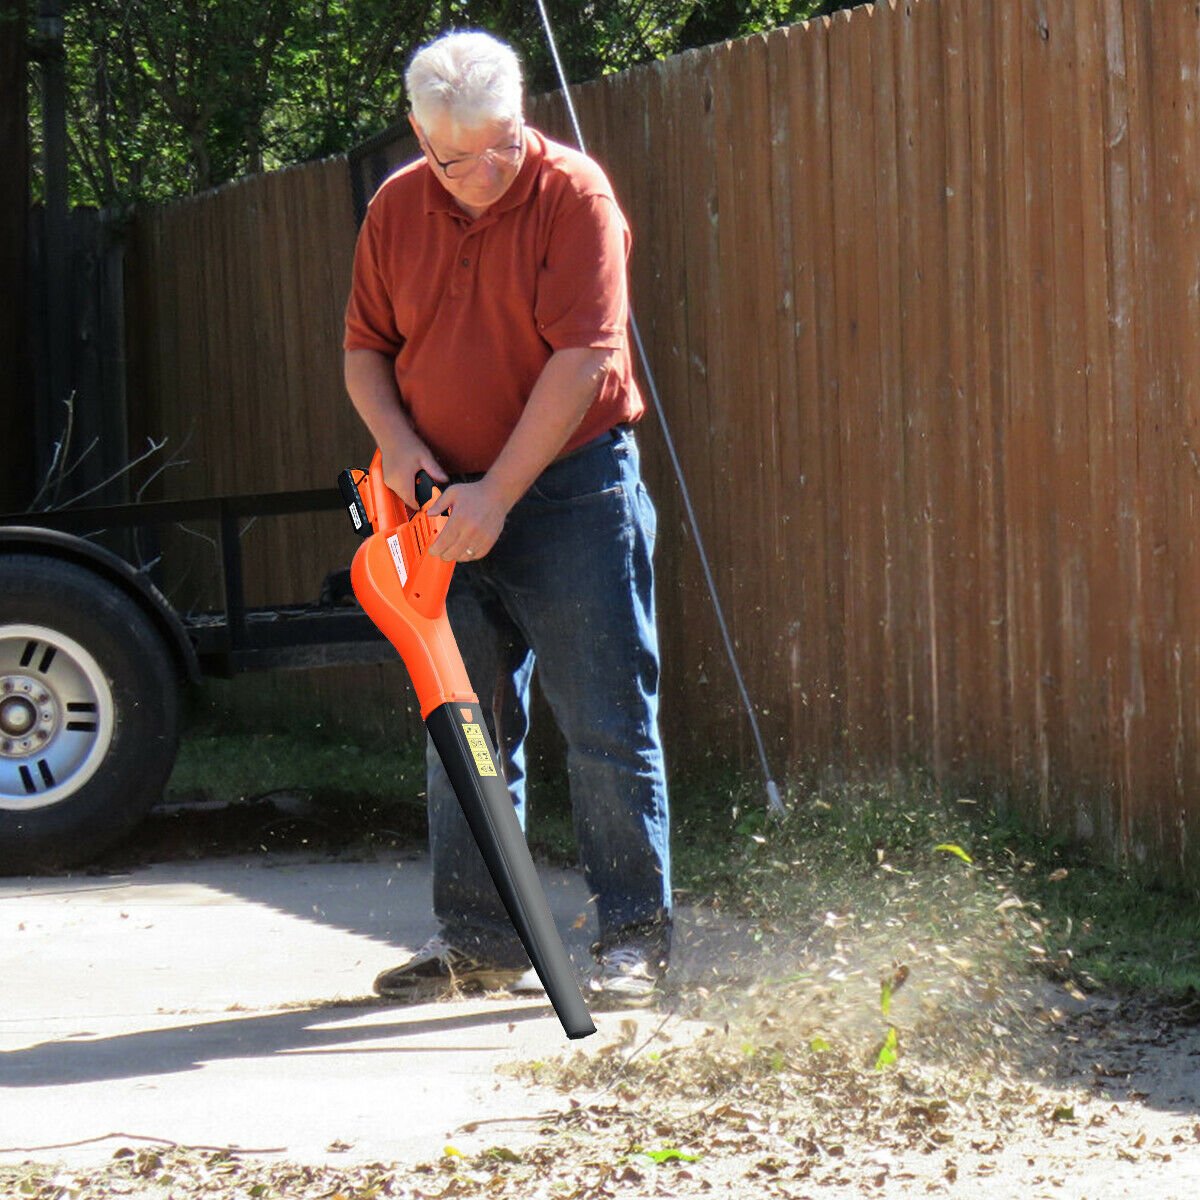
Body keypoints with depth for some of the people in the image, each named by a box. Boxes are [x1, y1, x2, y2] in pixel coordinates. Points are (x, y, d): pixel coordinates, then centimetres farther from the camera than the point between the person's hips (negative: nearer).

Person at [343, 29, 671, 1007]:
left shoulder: (573, 195, -11)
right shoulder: (397, 210, 6)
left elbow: (582, 358, -17)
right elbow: (365, 349, 13)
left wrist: (497, 496, -19)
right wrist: (397, 443, -7)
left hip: (573, 492, -5)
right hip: (452, 503, 6)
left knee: (607, 726, -5)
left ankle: (635, 936, 1)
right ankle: (476, 936, 18)